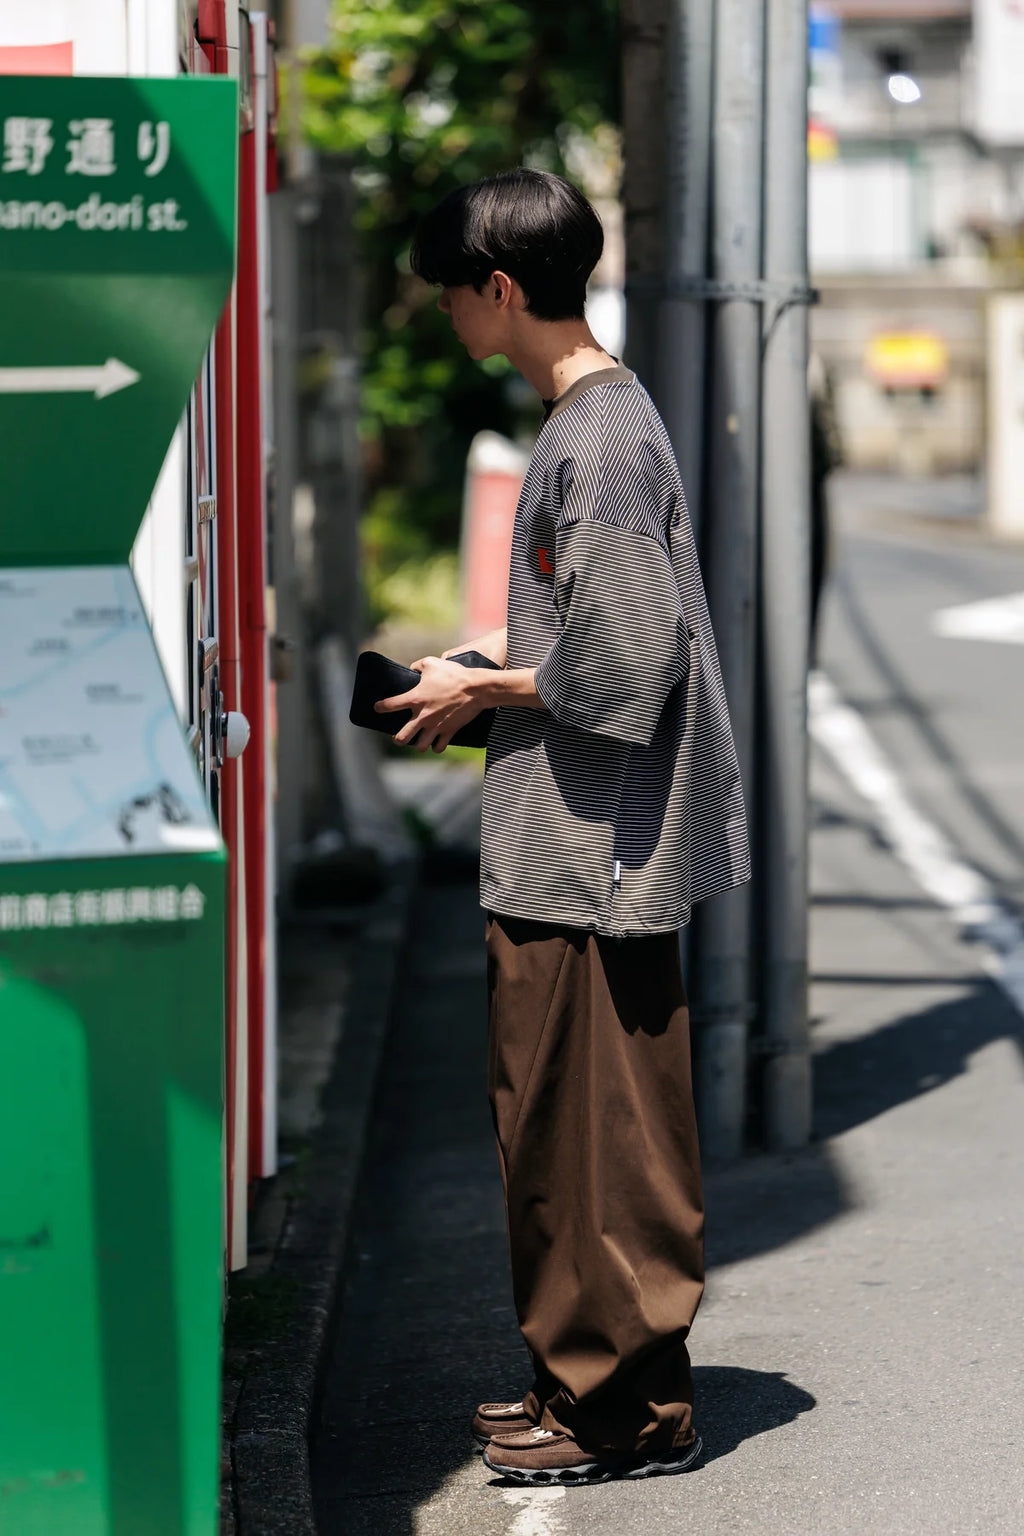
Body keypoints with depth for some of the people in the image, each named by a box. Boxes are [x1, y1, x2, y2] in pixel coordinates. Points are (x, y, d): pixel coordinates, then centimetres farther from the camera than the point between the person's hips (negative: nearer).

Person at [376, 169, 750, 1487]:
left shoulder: (601, 438, -18)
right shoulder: (586, 418, 13)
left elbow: (621, 664, -22)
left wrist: (481, 693, -10)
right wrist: (487, 681, 12)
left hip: (594, 854, -10)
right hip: (566, 848, 10)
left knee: (595, 1134, -3)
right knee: (556, 1125, 16)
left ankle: (633, 1409, 6)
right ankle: (584, 1378, 25)